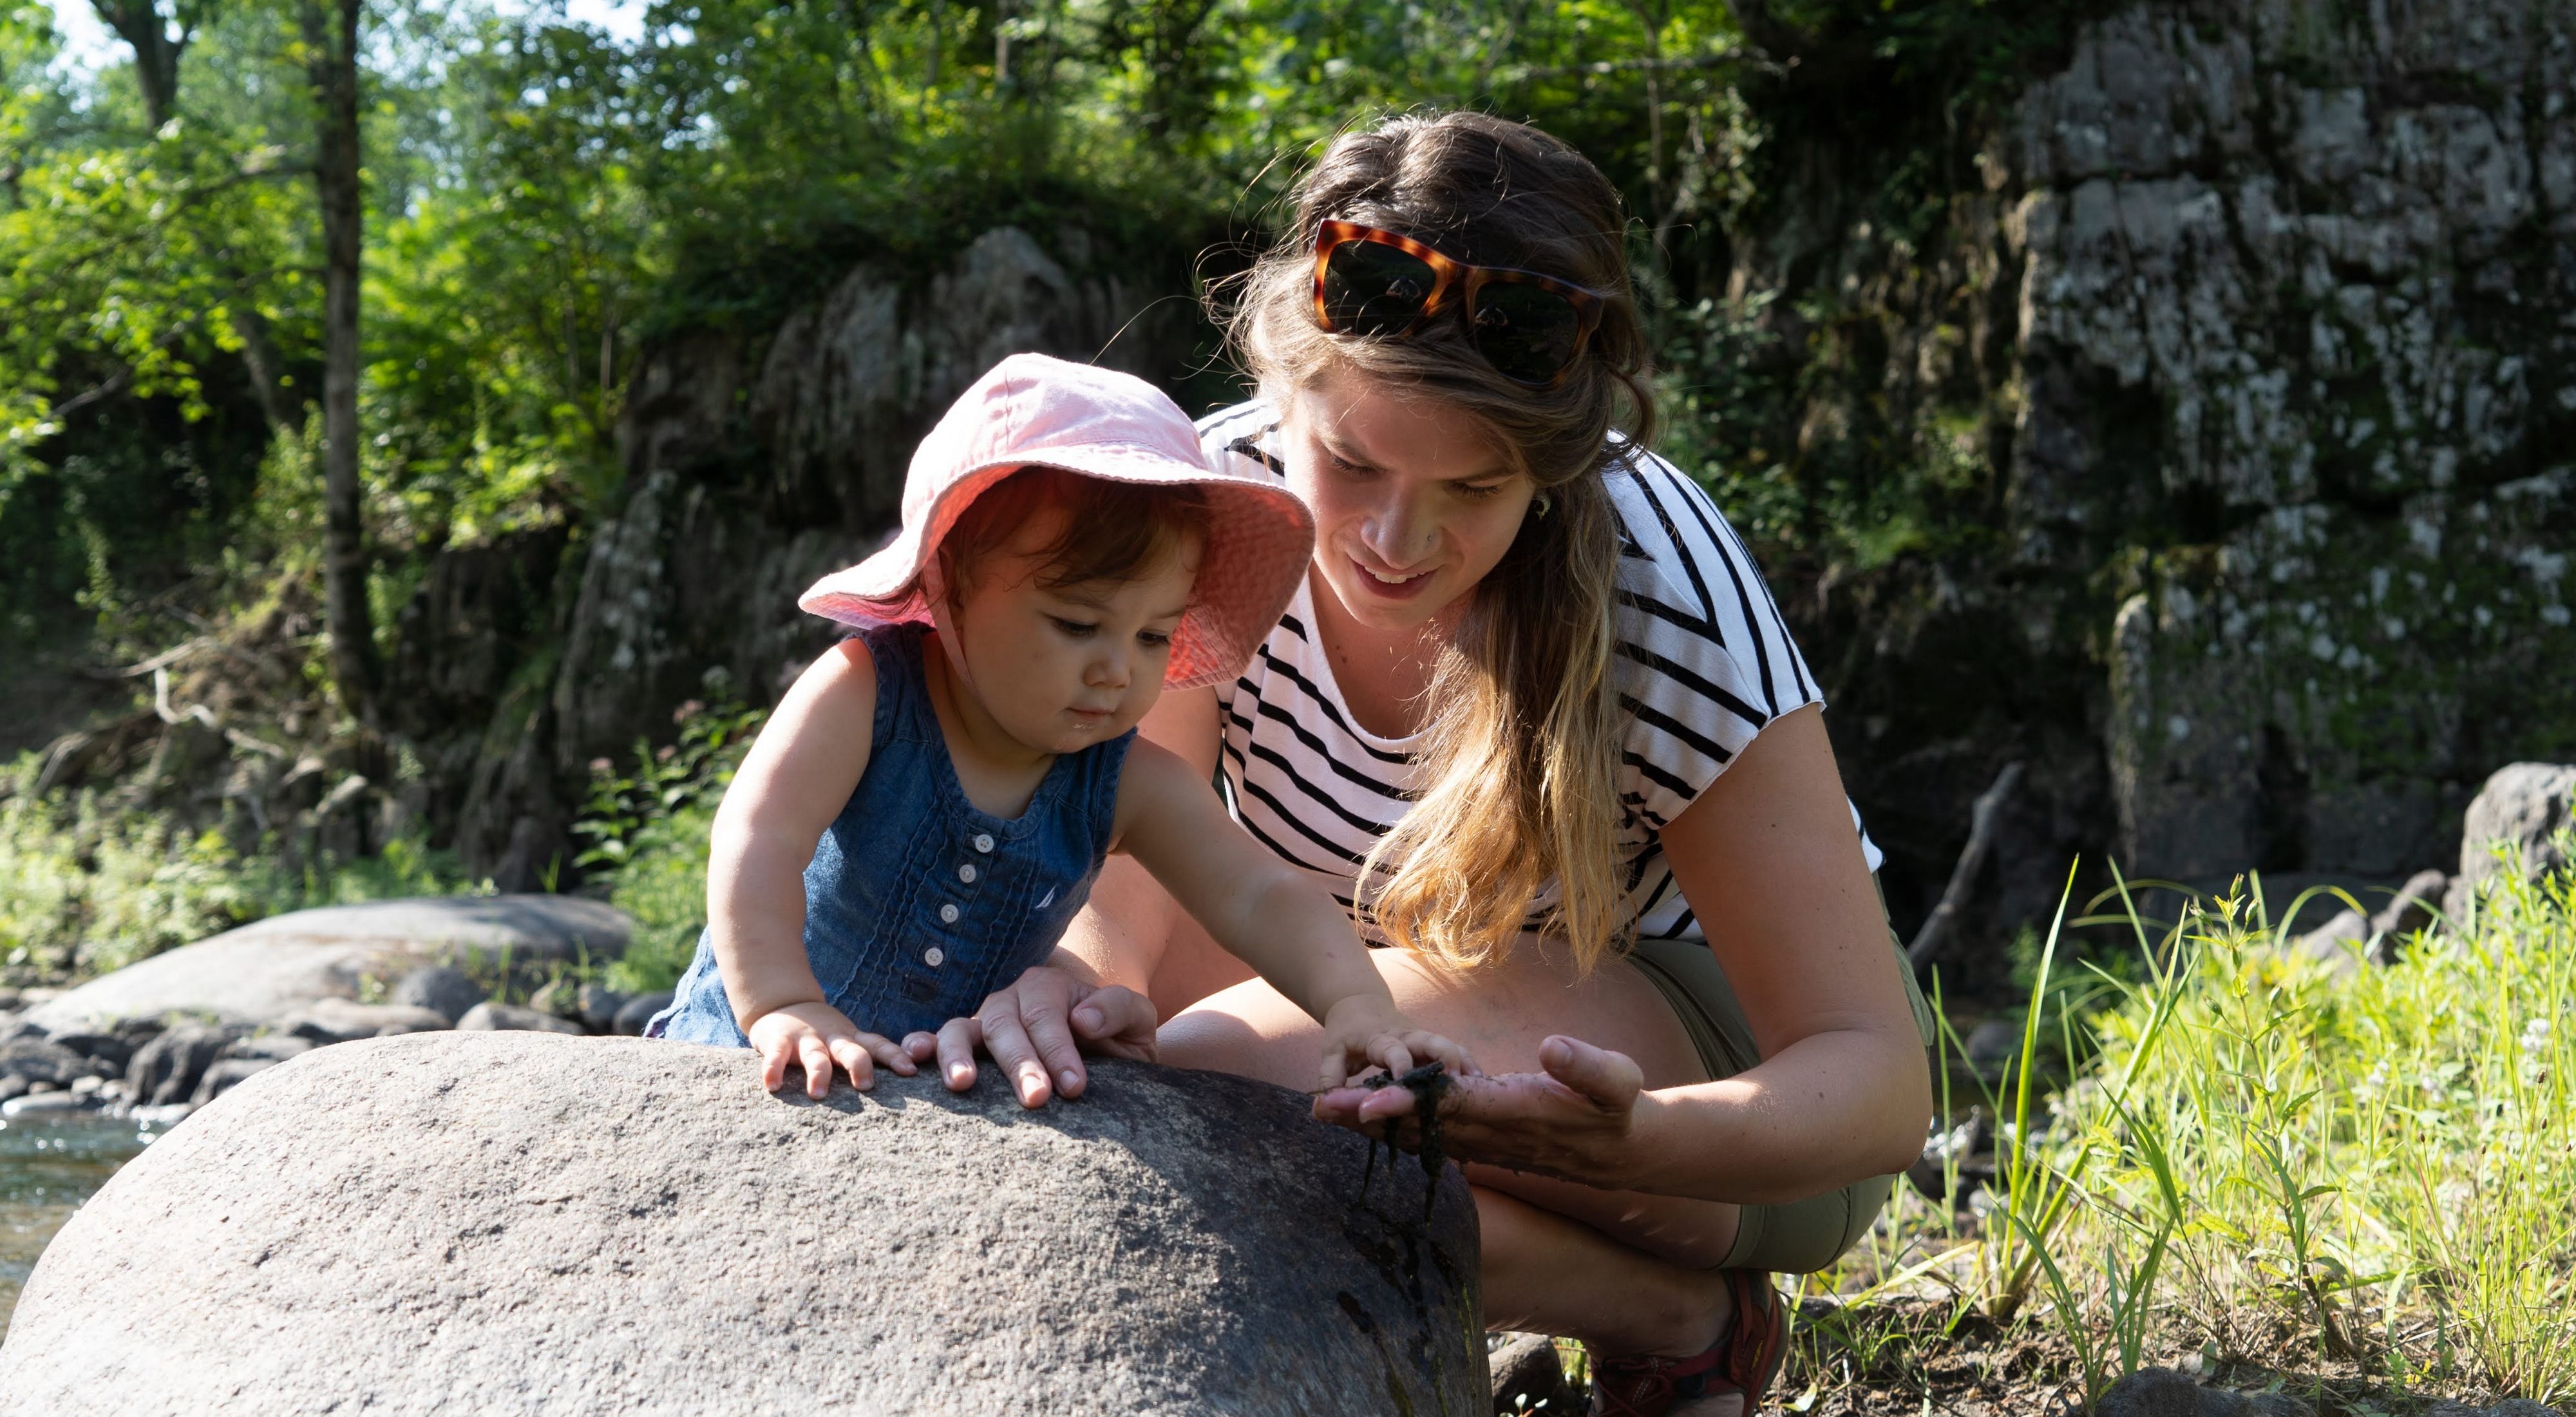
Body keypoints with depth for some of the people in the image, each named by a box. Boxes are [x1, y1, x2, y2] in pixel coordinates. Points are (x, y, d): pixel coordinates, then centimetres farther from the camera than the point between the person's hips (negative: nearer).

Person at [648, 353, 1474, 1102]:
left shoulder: (1127, 785, -8)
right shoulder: (865, 692, -19)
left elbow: (1259, 899, -15)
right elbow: (758, 839, -30)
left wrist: (1357, 1004, -34)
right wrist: (784, 1007, -44)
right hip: (761, 1070, -2)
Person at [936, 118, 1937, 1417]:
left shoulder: (1667, 592, -29)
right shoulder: (1218, 499, -18)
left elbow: (1880, 1078, -26)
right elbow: (1123, 873, -16)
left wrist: (1636, 1139, -49)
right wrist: (1070, 981, -42)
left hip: (1721, 1047, -5)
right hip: (1431, 1003, 5)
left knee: (1226, 1072, -30)